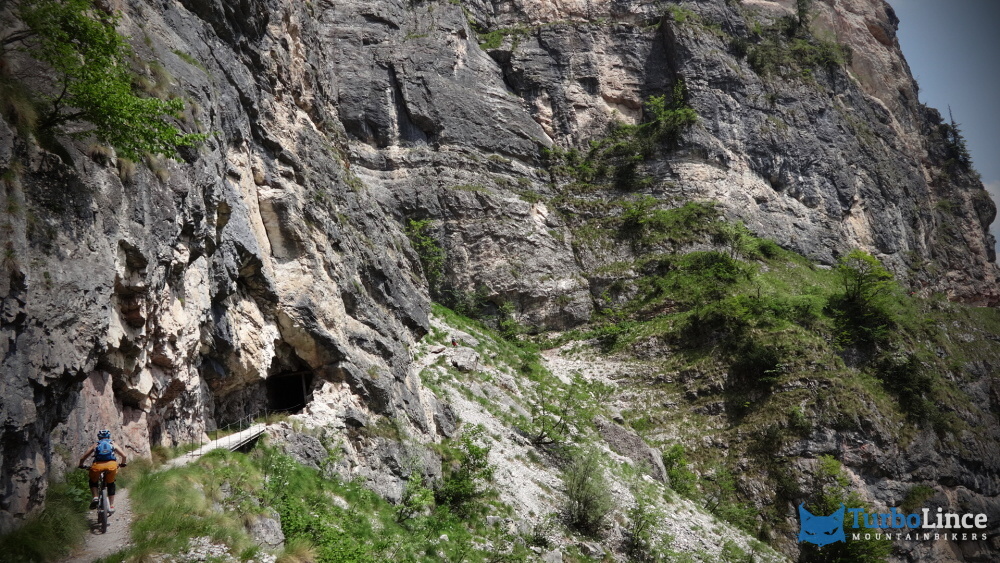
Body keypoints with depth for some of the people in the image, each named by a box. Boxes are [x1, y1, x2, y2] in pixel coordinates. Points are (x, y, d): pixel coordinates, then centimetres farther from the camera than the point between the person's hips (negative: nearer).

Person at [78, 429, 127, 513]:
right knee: (111, 484, 25)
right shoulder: (113, 444, 27)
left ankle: (95, 497, 8)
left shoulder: (96, 445, 26)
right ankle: (112, 506, 19)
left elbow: (82, 458, 23)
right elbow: (124, 456, 19)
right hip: (111, 465, 0)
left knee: (93, 481, 31)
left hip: (98, 465, 0)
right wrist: (122, 464, 39)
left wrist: (81, 466, 43)